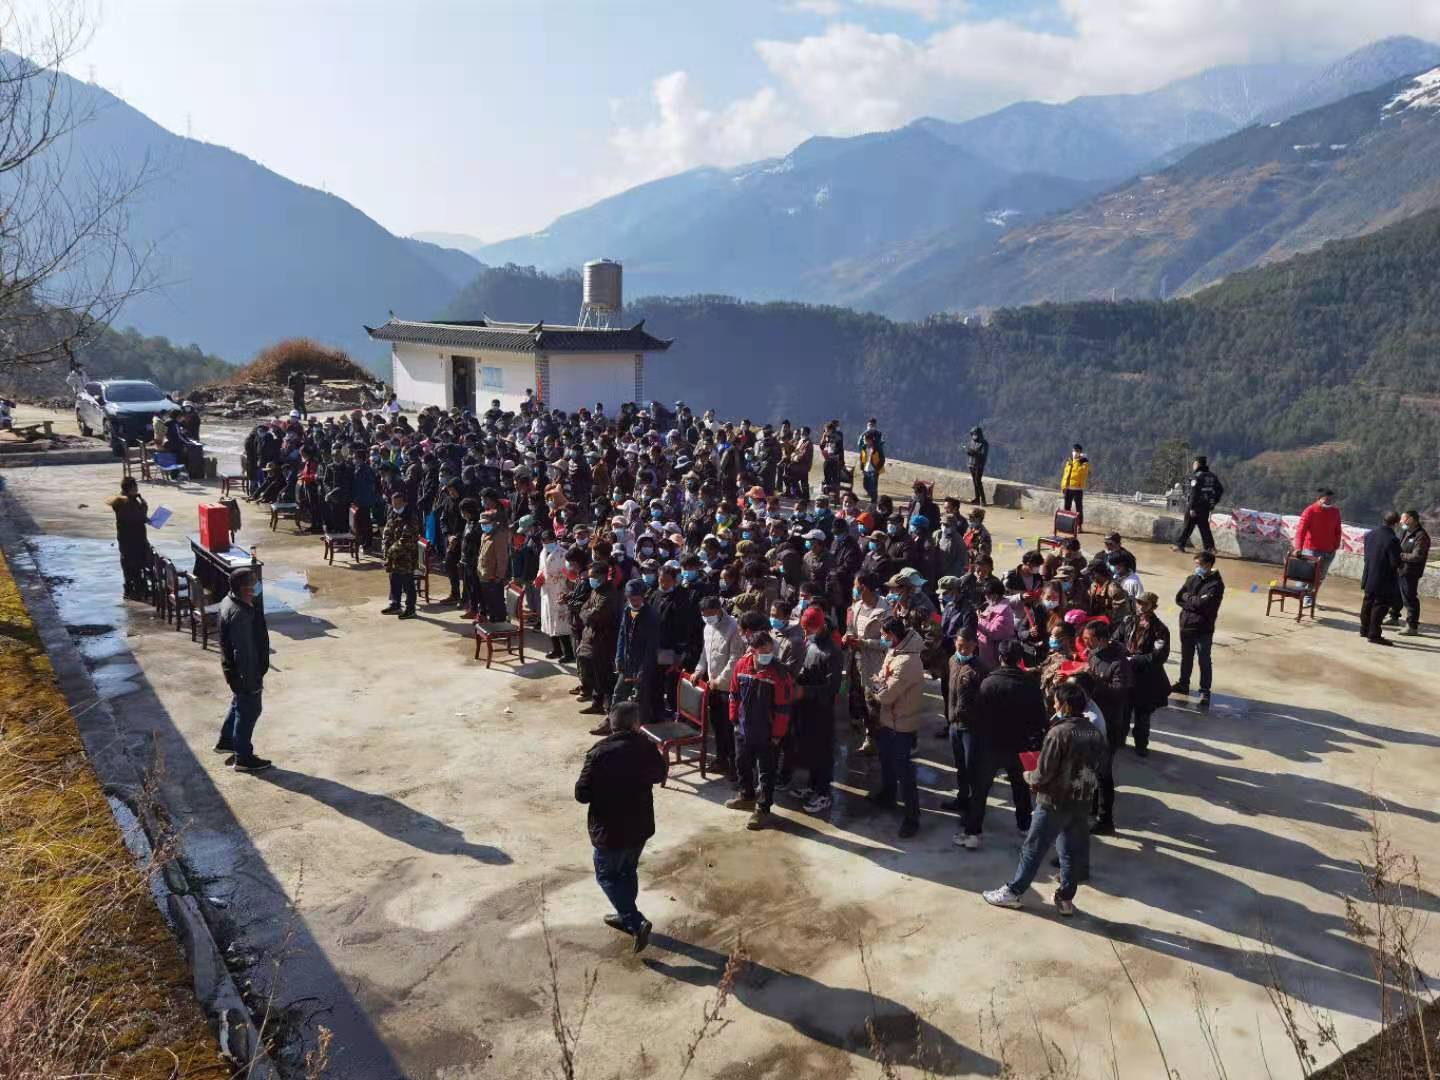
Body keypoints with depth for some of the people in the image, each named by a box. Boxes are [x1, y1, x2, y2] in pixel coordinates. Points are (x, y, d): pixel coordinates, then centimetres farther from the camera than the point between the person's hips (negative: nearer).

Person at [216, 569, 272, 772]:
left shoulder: (229, 602, 1)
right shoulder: (240, 615, -32)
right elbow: (243, 651, -28)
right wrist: (253, 680, -21)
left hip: (234, 668, 10)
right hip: (245, 672, -10)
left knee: (239, 704, 28)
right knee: (249, 711, 5)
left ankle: (226, 741, 45)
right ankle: (243, 758, 18)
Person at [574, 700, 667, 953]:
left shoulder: (599, 753, -22)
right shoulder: (647, 747, -8)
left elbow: (582, 794, -17)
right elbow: (660, 774, 11)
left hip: (610, 830, -5)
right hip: (641, 826, 5)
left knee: (607, 876, 13)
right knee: (628, 872, 25)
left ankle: (636, 922, 3)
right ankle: (626, 917, 40)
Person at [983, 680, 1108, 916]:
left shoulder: (1059, 732, -21)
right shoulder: (1096, 733, -1)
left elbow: (1042, 774, -19)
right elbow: (1096, 768, 9)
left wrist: (1028, 777, 1)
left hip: (1054, 803, -6)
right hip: (1082, 803, 6)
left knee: (1033, 849, 6)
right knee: (1072, 851, 15)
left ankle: (1012, 892, 17)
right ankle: (1066, 898, 24)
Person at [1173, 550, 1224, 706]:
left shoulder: (1216, 584, -13)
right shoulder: (1191, 579, 7)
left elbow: (1203, 603, -23)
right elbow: (1178, 598, 1)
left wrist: (1187, 597, -8)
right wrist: (1195, 602, -13)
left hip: (1204, 629, -6)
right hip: (1186, 626, 6)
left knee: (1204, 661, 4)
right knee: (1186, 658, 19)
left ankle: (1205, 691, 12)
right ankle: (1183, 685, 33)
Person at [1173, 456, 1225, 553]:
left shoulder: (1196, 477, -14)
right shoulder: (1212, 476, 9)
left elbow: (1194, 493, -20)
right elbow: (1220, 489, 13)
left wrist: (1192, 508, -20)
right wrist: (1214, 502, 17)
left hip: (1195, 506, -6)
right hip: (1206, 507, 6)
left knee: (1188, 527, 3)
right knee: (1204, 527, 11)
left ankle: (1180, 545, 11)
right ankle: (1210, 547, 5)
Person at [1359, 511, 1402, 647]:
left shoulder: (1370, 534, 0)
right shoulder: (1392, 540, -22)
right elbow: (1396, 562, -19)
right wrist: (1402, 564, 2)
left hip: (1369, 577, 7)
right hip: (1384, 580, -7)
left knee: (1368, 603, 18)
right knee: (1380, 605, 0)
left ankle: (1364, 629, 29)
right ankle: (1374, 635, 3)